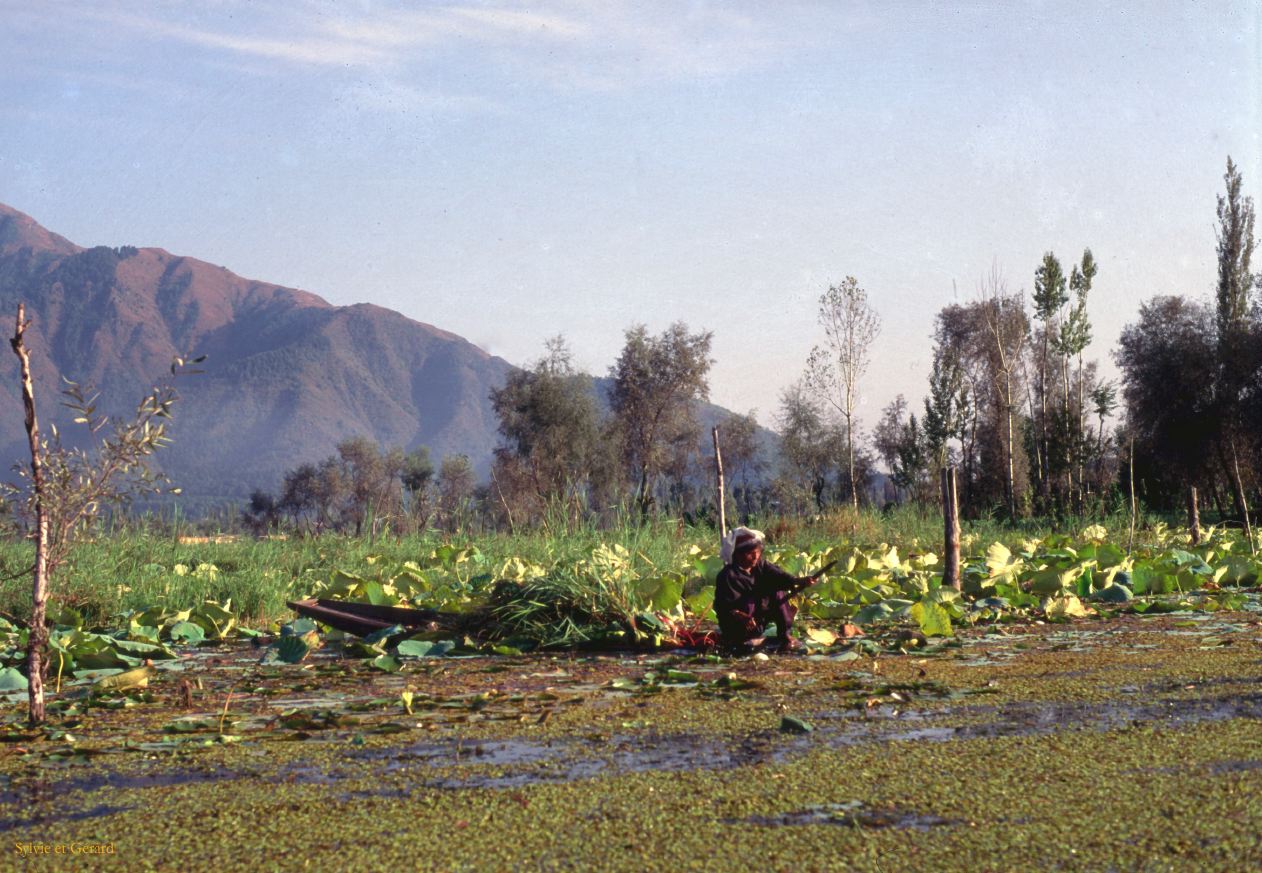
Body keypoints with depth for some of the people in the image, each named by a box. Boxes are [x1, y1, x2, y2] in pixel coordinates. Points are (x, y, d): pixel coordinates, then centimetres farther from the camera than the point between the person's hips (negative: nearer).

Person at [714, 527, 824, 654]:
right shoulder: (728, 575, -21)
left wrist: (799, 581, -39)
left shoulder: (761, 565, -1)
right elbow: (723, 607, -26)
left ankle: (784, 637, -9)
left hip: (759, 619, 7)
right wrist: (741, 617, -46)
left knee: (779, 592, -6)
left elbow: (779, 576, -18)